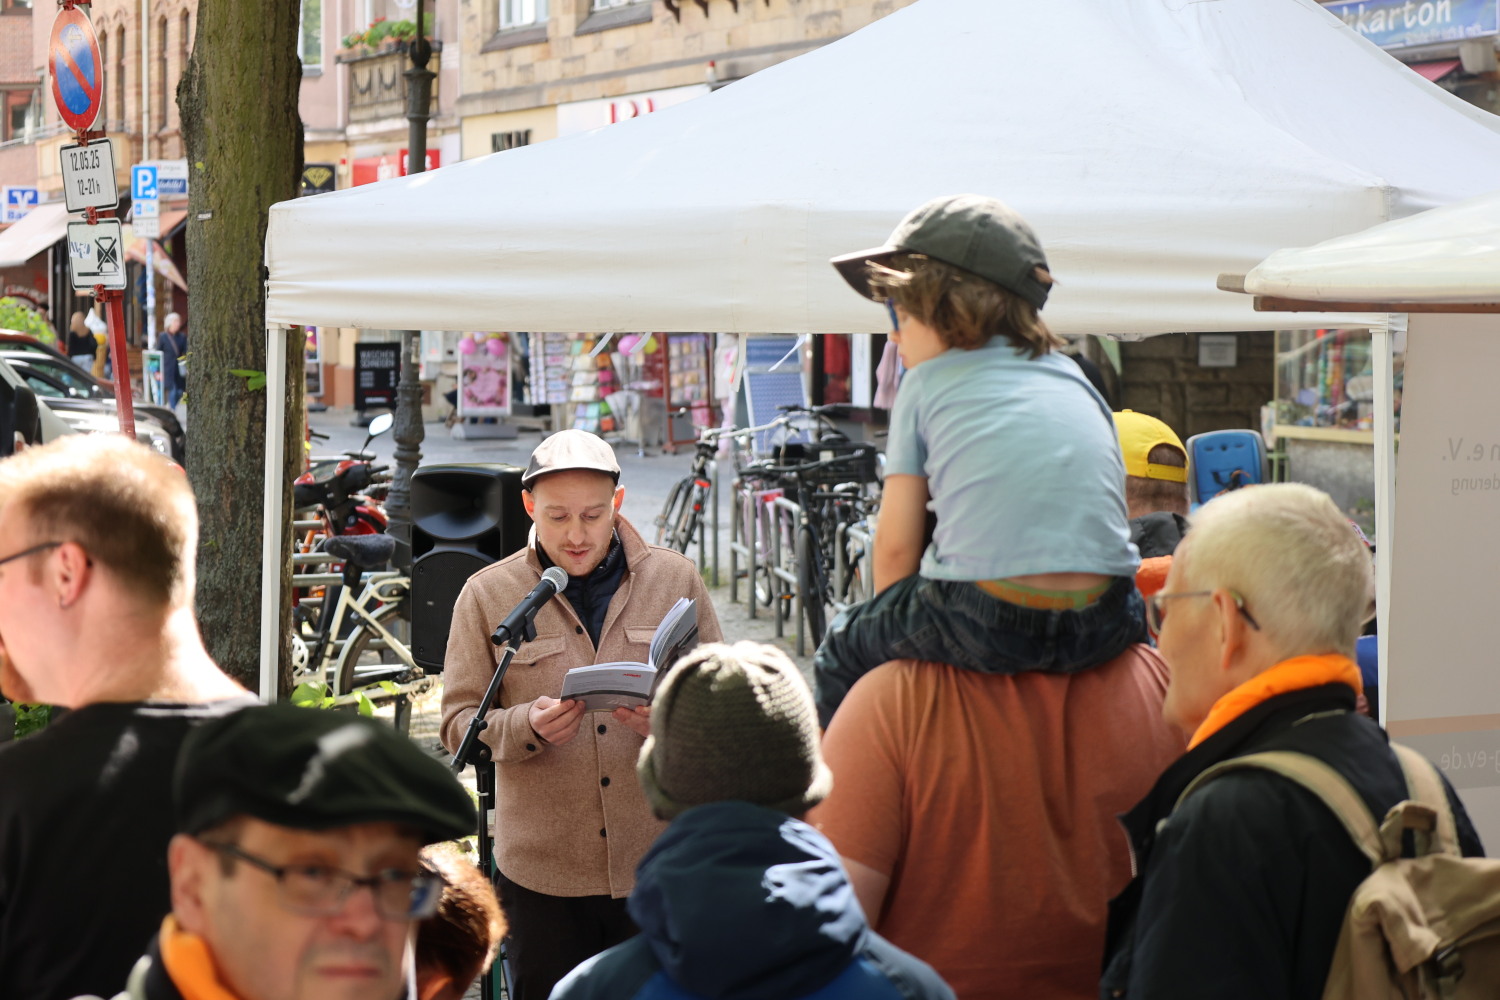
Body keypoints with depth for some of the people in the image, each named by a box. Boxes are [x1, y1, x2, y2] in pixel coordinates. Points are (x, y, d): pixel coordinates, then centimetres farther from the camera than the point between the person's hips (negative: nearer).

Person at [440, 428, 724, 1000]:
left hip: (660, 866, 1)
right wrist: (528, 724, -19)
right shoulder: (488, 594, 3)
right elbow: (458, 724, 1)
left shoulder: (676, 580, 6)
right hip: (542, 872, -1)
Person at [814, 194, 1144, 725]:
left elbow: (896, 547, 5)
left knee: (844, 647, 21)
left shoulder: (927, 383, 9)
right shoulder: (1075, 377, 21)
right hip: (1104, 627, 4)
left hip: (985, 622, -4)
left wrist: (893, 619, 22)